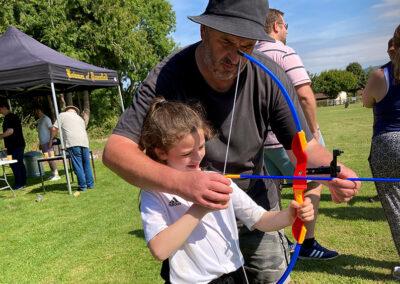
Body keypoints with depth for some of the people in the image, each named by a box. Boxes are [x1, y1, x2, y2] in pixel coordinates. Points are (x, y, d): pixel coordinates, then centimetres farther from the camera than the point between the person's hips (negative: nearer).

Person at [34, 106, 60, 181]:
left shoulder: (46, 119, -8)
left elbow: (51, 129, -15)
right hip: (43, 143, 8)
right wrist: (40, 143, 19)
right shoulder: (39, 120, 18)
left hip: (47, 142, -8)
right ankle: (53, 174, 12)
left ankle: (56, 174, -7)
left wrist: (50, 141, -21)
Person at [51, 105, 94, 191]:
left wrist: (51, 139, 21)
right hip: (84, 142, 5)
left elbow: (54, 129, 8)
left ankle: (83, 186, 1)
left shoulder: (62, 115, 15)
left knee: (78, 166, -1)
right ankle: (90, 184, 17)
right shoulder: (80, 118, 29)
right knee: (87, 164, 12)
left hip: (73, 143, -5)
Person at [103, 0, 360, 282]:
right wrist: (180, 182, -46)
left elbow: (304, 146, -10)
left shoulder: (270, 77, -15)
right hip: (191, 215, -2)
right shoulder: (168, 76, -22)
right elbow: (115, 150, -28)